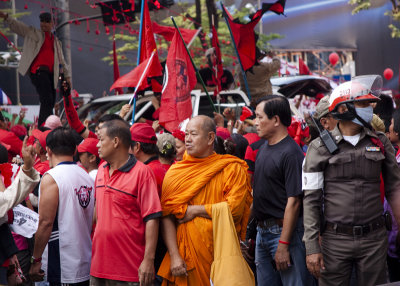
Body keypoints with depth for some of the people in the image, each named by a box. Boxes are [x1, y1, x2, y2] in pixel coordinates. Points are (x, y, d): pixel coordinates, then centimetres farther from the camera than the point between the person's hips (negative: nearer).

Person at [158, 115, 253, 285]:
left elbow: (234, 208, -12)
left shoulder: (232, 168, 0)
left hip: (220, 253, -1)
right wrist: (174, 256, -10)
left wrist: (194, 210, -8)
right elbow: (166, 216, -1)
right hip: (186, 254, 1)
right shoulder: (175, 171, 5)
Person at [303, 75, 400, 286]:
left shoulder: (380, 143, 7)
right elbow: (311, 199, -3)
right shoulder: (320, 147, -1)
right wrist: (312, 247, -8)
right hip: (335, 240, -2)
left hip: (374, 238, 2)